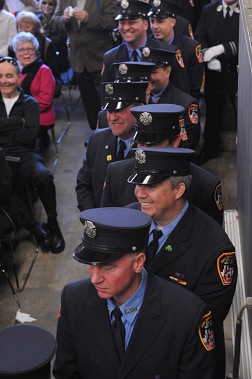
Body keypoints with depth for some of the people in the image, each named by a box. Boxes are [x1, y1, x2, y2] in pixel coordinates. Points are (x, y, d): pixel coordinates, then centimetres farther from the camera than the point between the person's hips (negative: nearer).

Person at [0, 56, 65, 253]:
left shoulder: (30, 103, 10)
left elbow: (30, 135, -5)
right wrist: (18, 122, -4)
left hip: (24, 155, -1)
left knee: (43, 176, -34)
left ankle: (53, 224, -12)